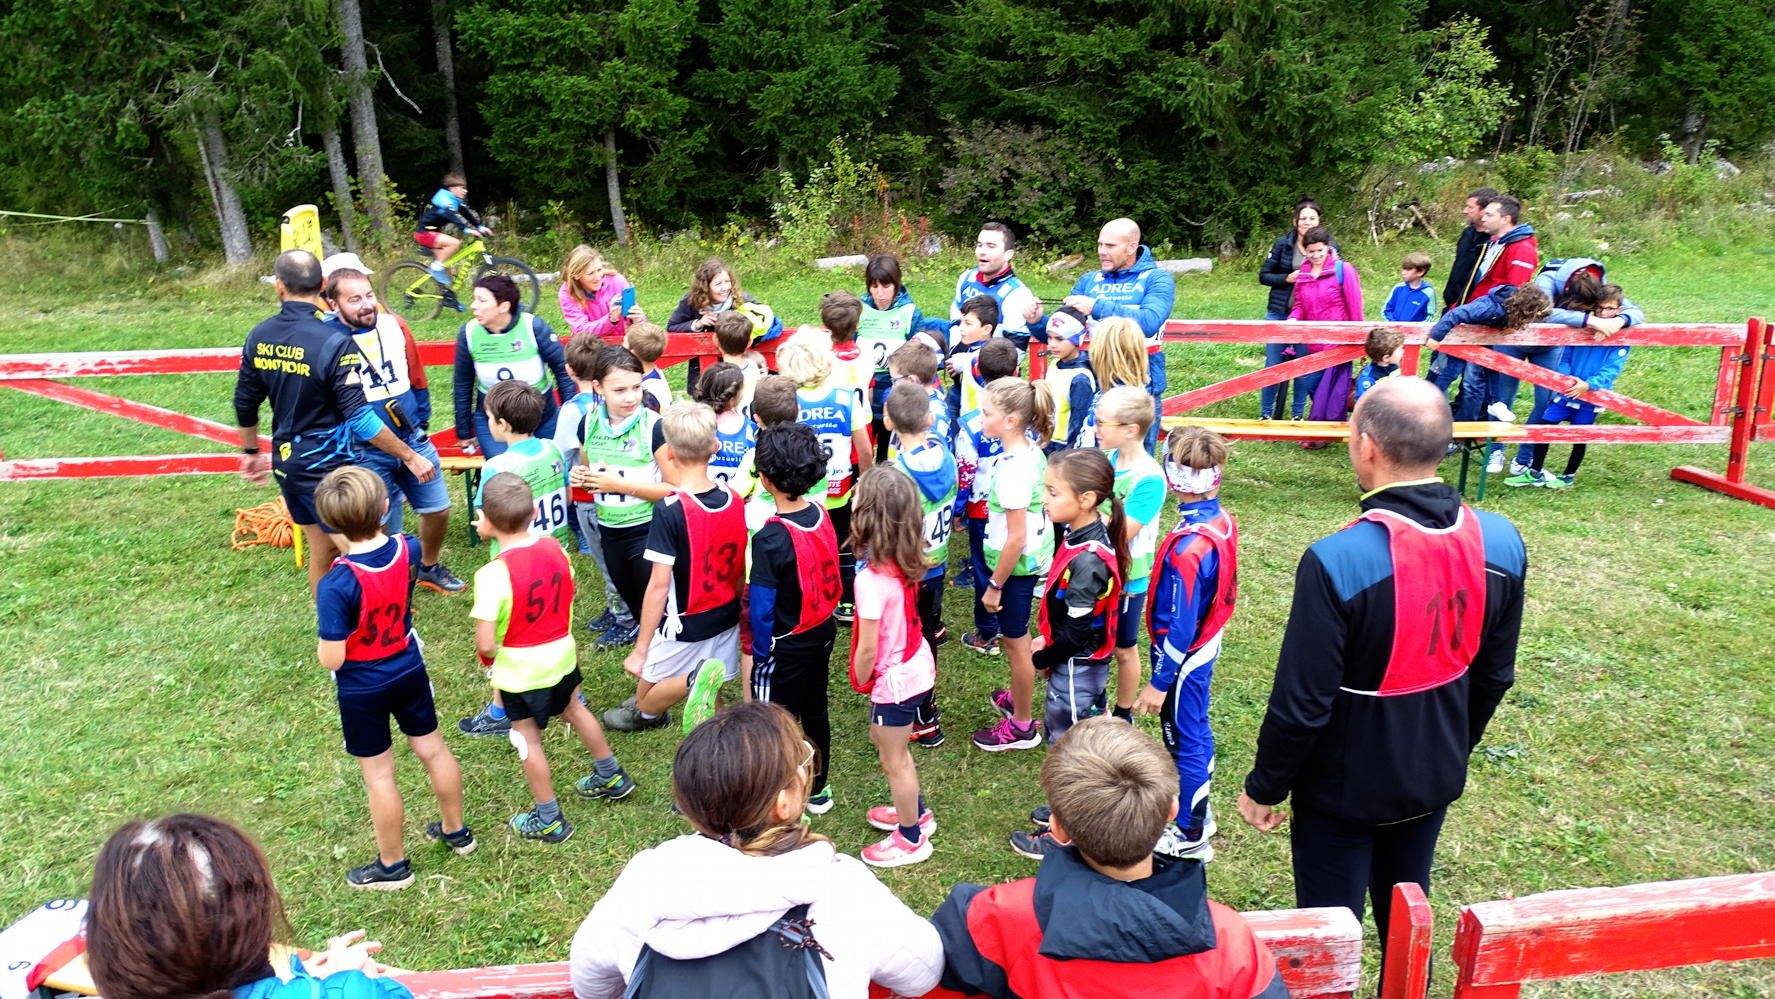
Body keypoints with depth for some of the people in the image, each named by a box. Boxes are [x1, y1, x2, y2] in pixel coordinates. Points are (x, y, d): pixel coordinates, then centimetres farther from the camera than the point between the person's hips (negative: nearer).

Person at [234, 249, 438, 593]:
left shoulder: (258, 337, 0)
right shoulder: (334, 342, -21)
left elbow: (245, 404, 11)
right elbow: (360, 417, -22)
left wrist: (252, 452, 27)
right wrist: (410, 457, -15)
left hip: (286, 462, 7)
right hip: (325, 467, -7)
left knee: (320, 549, 19)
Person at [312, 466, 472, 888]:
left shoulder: (336, 585, -32)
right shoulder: (408, 549, -16)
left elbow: (331, 659, -24)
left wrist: (323, 644, -5)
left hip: (362, 689, -5)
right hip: (409, 670, 5)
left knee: (378, 774, 13)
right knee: (433, 749, 22)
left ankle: (393, 865, 31)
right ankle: (456, 831, 42)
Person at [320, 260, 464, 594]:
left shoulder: (394, 326, -3)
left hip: (413, 440, 5)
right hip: (367, 454, -5)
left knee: (438, 509, 15)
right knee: (381, 529, 5)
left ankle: (430, 567, 40)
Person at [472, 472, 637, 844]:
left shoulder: (492, 575, -29)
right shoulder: (554, 547, -11)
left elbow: (486, 643, -25)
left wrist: (486, 655, -4)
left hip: (519, 670, -6)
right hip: (562, 653, 6)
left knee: (528, 740, 13)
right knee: (574, 710, 29)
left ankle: (549, 820, 29)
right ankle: (611, 777, 47)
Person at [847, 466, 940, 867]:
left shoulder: (872, 579, -32)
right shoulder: (908, 561, -9)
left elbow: (868, 649, -25)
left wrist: (861, 683, -5)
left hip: (895, 679, -8)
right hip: (918, 665, 8)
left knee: (894, 759, 14)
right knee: (882, 737, 30)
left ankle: (911, 839, 35)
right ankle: (916, 811, 48)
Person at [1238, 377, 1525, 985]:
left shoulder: (1337, 561, -31)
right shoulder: (1500, 544, -12)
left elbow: (1301, 702, -24)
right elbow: (1494, 675, 2)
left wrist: (1264, 787, -8)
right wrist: (1454, 748, 19)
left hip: (1345, 786, -5)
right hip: (1434, 777, 6)